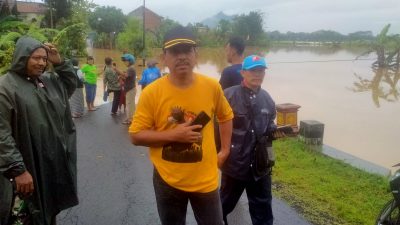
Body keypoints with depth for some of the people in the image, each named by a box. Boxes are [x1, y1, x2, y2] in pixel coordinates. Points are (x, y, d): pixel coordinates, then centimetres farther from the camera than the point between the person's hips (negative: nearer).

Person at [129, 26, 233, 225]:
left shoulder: (212, 87, -7)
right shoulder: (151, 92, -14)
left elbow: (226, 117, 11)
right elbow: (136, 136, -10)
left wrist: (225, 150, 5)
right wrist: (173, 135, -21)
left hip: (205, 179, 1)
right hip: (167, 180, 0)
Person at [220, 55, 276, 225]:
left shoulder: (267, 99, 6)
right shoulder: (229, 95, -14)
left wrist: (276, 131, -5)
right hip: (234, 162, -4)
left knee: (263, 206, 18)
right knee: (226, 202, 19)